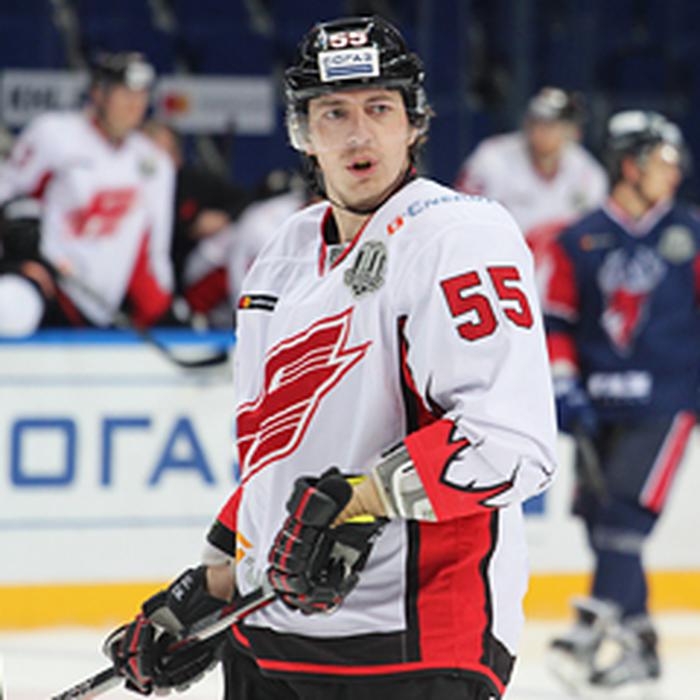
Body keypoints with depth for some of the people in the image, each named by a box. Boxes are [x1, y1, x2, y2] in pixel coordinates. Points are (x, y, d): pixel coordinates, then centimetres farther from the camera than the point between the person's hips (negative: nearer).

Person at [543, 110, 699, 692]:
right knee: (601, 516, 5)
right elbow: (557, 320, 8)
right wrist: (563, 385, -3)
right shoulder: (581, 243, 5)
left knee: (627, 508, -17)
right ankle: (639, 641, 14)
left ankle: (596, 627, -21)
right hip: (600, 403, 3)